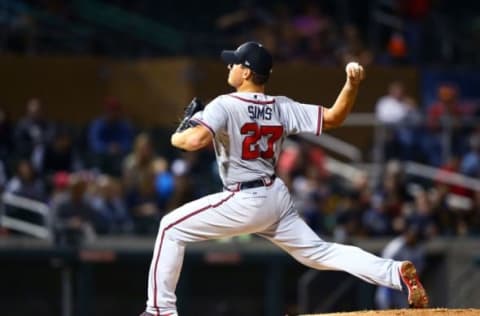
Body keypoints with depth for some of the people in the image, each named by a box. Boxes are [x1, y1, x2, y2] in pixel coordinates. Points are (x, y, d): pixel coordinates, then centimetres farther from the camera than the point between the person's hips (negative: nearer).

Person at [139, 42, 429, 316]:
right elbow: (334, 118, 6)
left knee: (172, 228, 6)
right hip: (278, 198, 7)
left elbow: (196, 140, -28)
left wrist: (177, 138, -5)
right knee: (317, 252, 13)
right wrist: (353, 85, -2)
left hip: (245, 202, -7)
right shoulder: (283, 108, 5)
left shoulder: (225, 105, -14)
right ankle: (397, 273, -1)